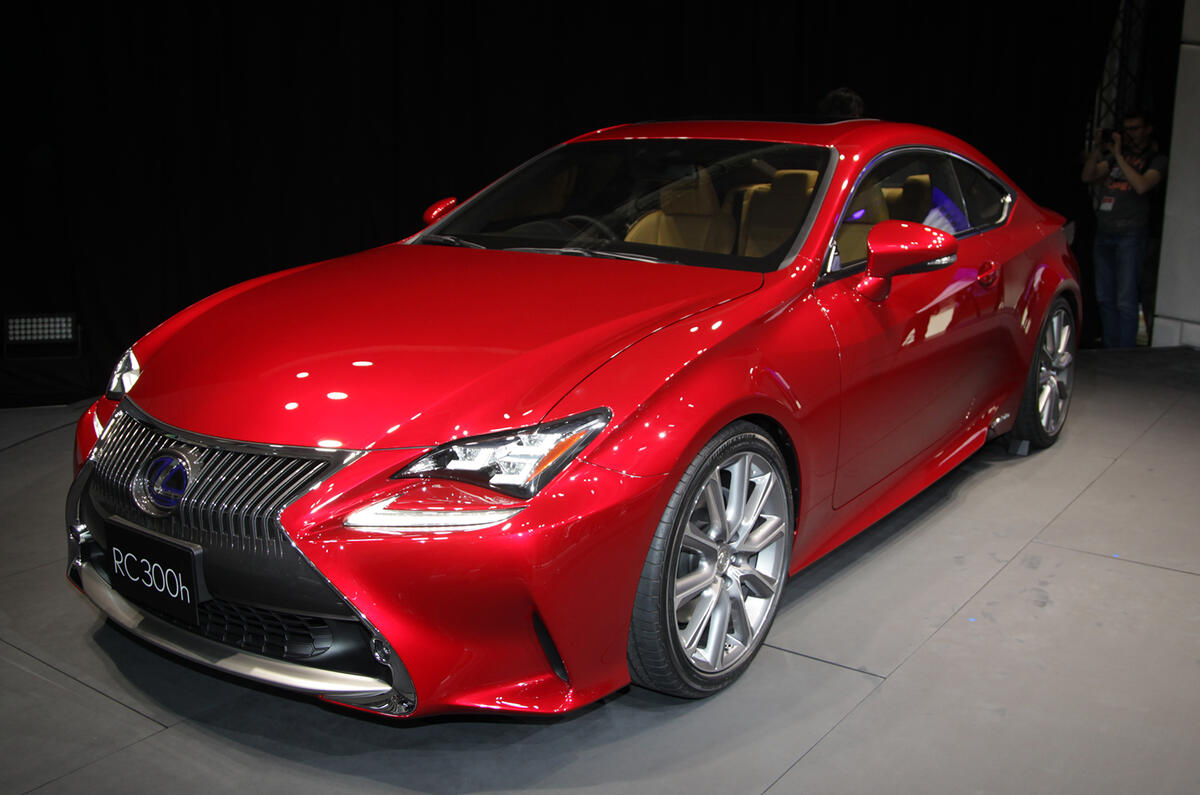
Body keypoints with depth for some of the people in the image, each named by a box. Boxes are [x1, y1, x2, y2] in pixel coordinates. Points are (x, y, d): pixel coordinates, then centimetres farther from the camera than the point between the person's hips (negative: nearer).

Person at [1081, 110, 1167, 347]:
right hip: (1104, 232, 6)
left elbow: (1141, 186, -15)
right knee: (1105, 298, 8)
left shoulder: (1156, 159, 2)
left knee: (1125, 300, -8)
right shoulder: (1115, 155, 18)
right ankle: (1110, 351, 17)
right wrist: (1097, 149, -3)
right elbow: (1088, 177, 9)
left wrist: (1118, 155, -12)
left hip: (1130, 234, -6)